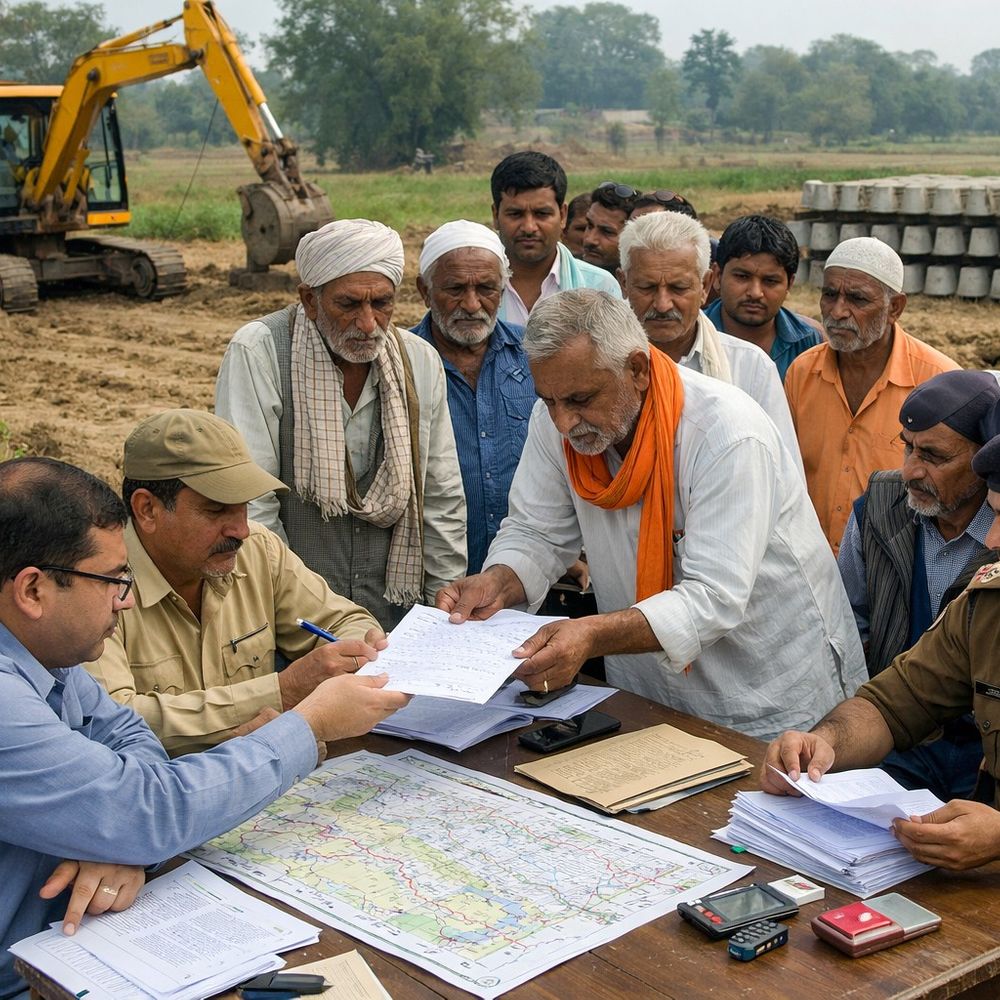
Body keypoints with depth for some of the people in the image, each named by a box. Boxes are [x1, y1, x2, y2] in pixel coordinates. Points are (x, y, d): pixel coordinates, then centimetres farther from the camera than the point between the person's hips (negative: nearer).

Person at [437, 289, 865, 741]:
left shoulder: (730, 434, -23)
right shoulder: (554, 420, -6)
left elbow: (716, 599, -27)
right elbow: (536, 533, 3)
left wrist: (593, 636, -40)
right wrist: (497, 583, -19)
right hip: (647, 695, 4)